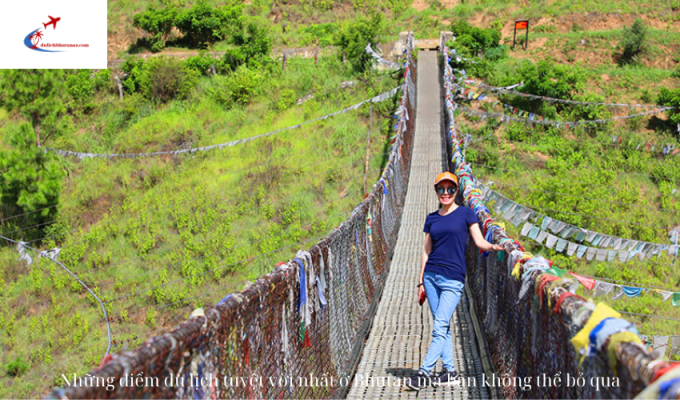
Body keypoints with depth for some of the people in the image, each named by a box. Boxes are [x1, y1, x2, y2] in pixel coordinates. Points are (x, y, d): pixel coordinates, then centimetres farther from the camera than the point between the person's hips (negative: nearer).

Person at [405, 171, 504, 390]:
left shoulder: (465, 213, 2)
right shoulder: (431, 218, 12)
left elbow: (479, 242, -1)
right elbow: (427, 251, 14)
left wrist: (494, 246, -21)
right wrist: (421, 281, 11)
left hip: (453, 277, -4)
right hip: (431, 275, 4)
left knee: (440, 327, -9)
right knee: (442, 326, 6)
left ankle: (424, 373, -8)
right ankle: (450, 371, 13)